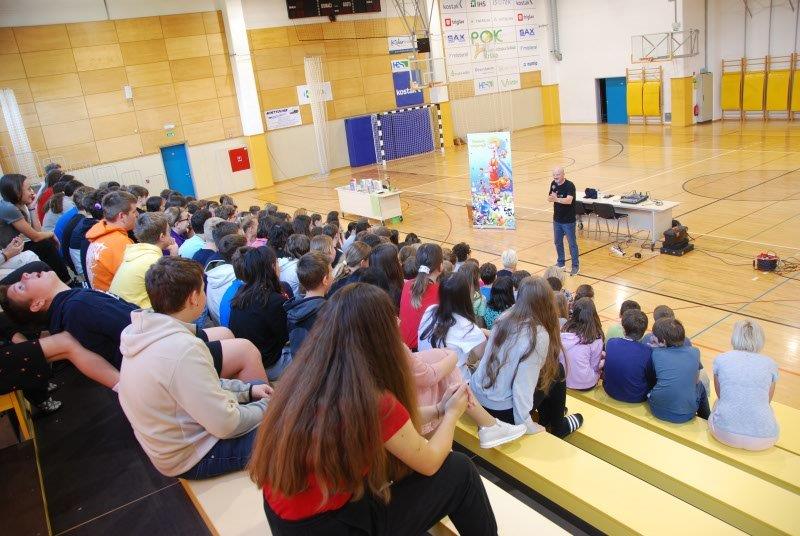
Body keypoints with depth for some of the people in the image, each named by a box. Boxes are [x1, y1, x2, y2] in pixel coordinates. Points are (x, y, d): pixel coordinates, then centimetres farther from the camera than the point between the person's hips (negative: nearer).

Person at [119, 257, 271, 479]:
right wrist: (266, 408, -9)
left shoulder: (142, 332, -4)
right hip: (191, 457, -9)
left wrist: (247, 389, 4)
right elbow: (226, 425, -26)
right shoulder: (183, 349, -33)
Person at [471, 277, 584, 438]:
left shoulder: (505, 318, -2)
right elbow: (523, 385, -24)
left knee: (545, 368, 21)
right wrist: (525, 425, -17)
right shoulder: (538, 335, -20)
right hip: (502, 410, -6)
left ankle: (547, 418, 40)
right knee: (556, 370, 10)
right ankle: (558, 426, 29)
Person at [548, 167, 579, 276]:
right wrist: (551, 198, -17)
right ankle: (561, 262, 32)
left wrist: (556, 199, -47)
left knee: (572, 243, 2)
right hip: (557, 219, 6)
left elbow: (569, 200, -31)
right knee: (558, 242, 16)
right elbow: (550, 198, 8)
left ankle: (575, 266, 12)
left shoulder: (570, 185, -18)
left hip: (568, 220, -6)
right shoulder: (553, 184, 1)